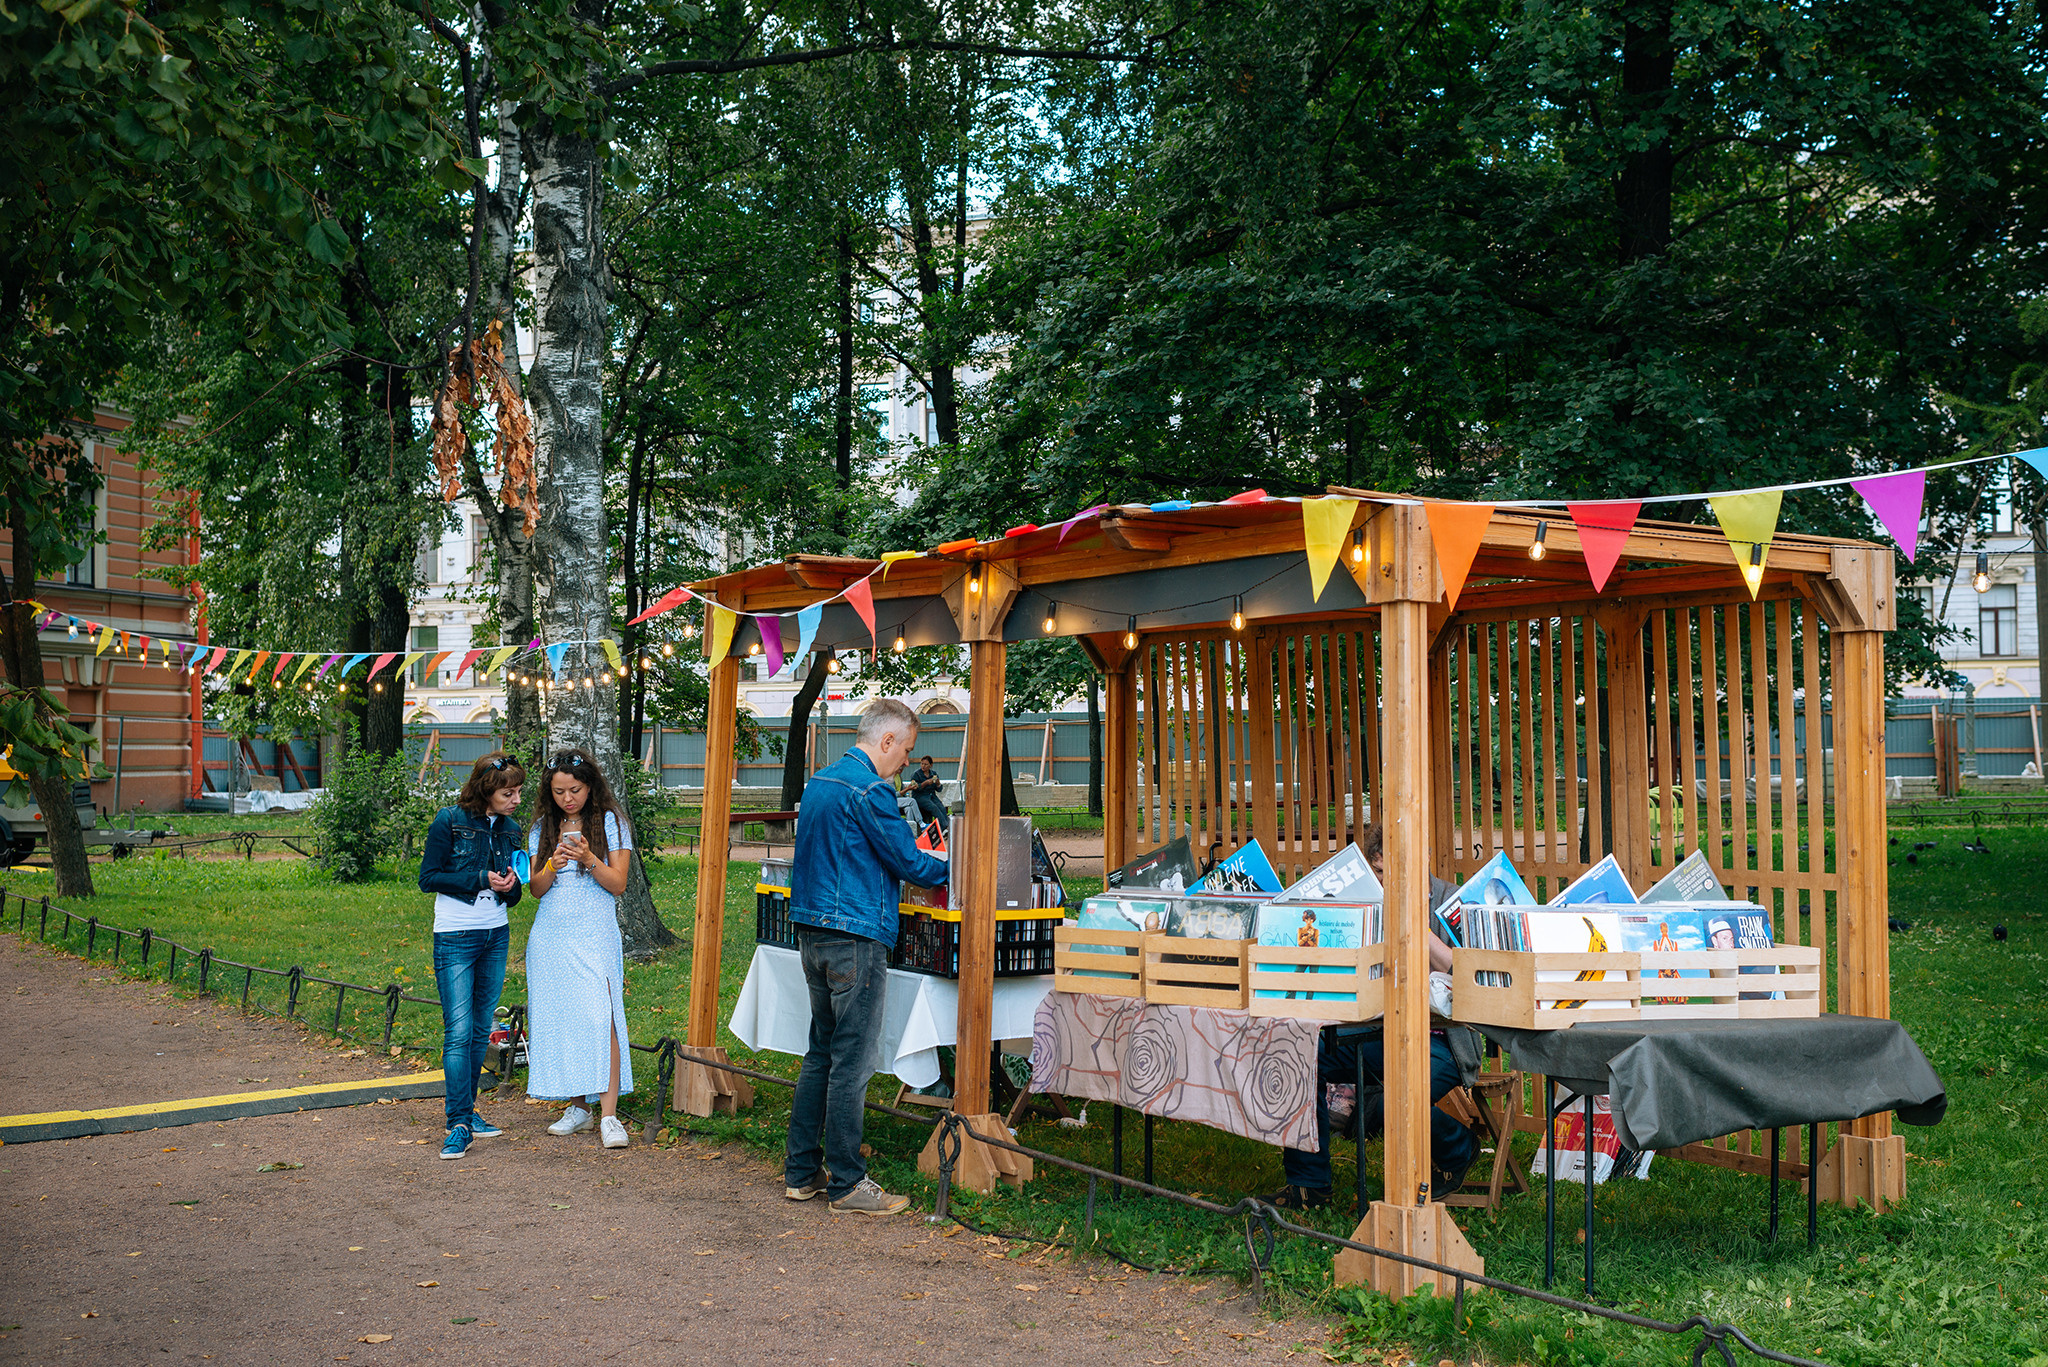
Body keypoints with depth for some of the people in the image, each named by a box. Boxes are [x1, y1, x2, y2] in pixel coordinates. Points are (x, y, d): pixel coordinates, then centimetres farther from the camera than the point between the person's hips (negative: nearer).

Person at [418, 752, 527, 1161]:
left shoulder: (509, 829, 7)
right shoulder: (449, 822, -9)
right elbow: (429, 878, -9)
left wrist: (509, 887, -10)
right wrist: (481, 879, -17)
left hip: (496, 936, 6)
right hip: (455, 939, -6)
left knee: (481, 1030, 9)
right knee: (458, 1031, -9)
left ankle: (466, 1110, 20)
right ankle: (459, 1123, -8)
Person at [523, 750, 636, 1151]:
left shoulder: (611, 823, 0)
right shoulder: (543, 827, 10)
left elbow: (617, 884, -4)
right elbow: (536, 888, 7)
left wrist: (588, 858, -19)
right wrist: (553, 864, -13)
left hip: (594, 936, -4)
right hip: (550, 937, 4)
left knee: (599, 1018, -14)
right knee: (559, 1020, 3)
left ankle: (608, 1115, -14)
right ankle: (578, 1107, 15)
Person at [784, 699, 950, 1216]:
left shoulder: (819, 781, 15)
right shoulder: (869, 790, -14)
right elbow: (908, 863, -12)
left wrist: (922, 858, 22)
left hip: (812, 933, 10)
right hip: (855, 937, -9)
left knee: (821, 1053, 15)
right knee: (852, 1062, -3)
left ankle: (801, 1172, 20)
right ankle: (847, 1184, 3)